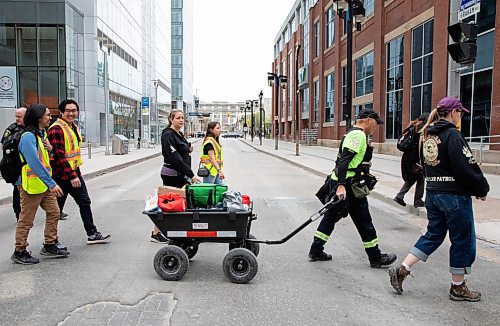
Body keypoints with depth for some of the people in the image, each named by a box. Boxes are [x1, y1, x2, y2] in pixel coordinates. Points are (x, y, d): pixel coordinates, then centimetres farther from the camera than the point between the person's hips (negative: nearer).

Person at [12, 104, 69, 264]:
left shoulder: (42, 134, 11)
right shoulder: (28, 137, -19)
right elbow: (35, 163, -27)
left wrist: (49, 149, -1)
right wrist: (52, 184, -29)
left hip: (45, 183, 9)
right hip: (31, 185, -9)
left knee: (54, 212, 11)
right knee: (26, 220, 3)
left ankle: (50, 245, 23)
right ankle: (19, 252, 16)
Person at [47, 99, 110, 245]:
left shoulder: (73, 126, 14)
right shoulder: (56, 129, -17)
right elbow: (59, 155, -22)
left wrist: (76, 173, 16)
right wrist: (71, 176, -24)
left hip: (74, 173, 9)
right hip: (61, 175, -9)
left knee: (85, 202, 12)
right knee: (57, 208, 2)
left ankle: (92, 234, 20)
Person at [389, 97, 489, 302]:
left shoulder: (428, 135, 10)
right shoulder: (452, 135, -15)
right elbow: (466, 167, -18)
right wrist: (482, 189, -6)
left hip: (432, 194, 8)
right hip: (455, 196, -8)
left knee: (433, 235, 16)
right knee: (463, 239, 7)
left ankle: (402, 270, 9)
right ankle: (458, 288, 19)